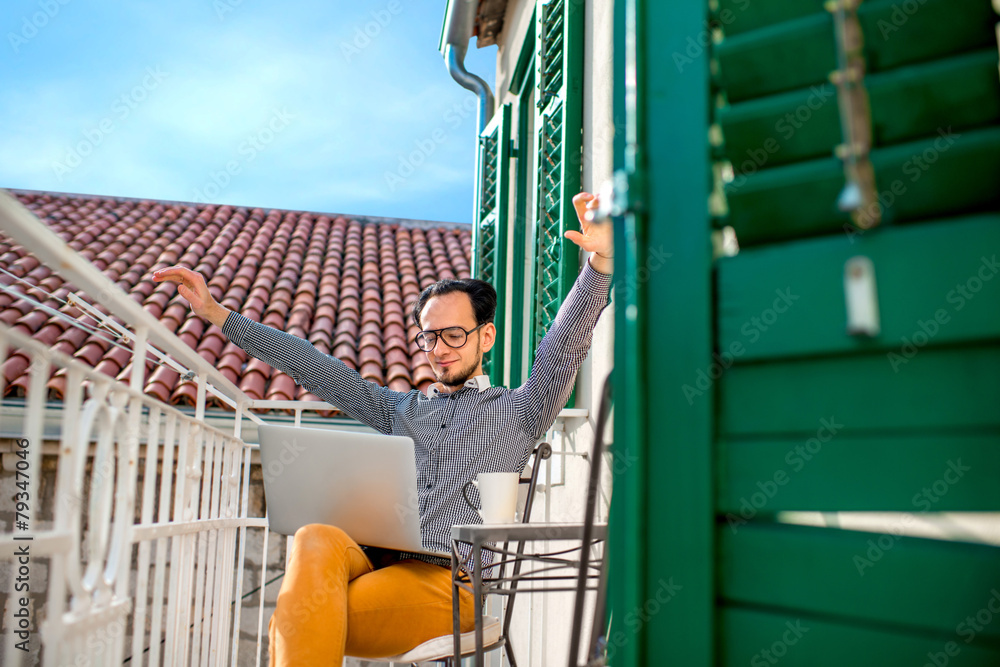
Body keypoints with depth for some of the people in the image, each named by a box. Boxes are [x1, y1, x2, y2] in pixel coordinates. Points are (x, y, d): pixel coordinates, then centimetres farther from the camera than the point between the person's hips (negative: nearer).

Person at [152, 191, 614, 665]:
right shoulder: (403, 409, 27)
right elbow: (317, 369, 23)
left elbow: (565, 347, 0)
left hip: (451, 578, -4)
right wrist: (218, 315, 21)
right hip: (374, 562, 4)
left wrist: (600, 261, -17)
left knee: (293, 626, -29)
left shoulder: (517, 411, 15)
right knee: (316, 541, -33)